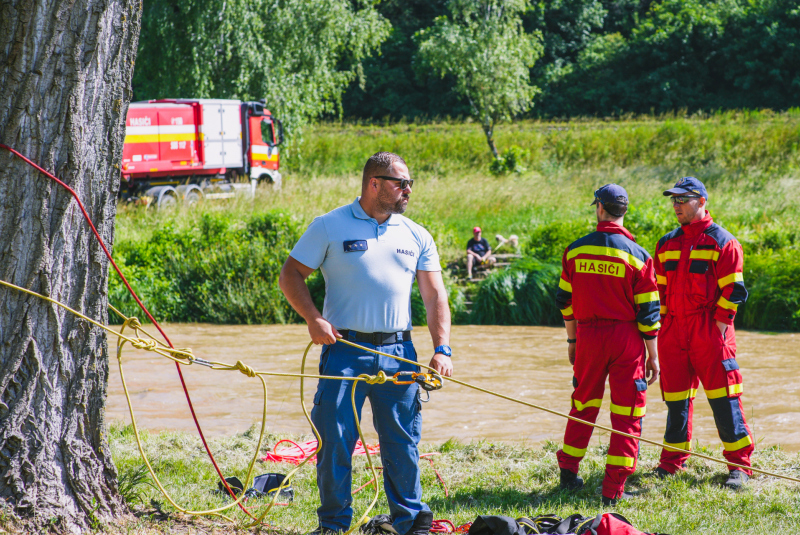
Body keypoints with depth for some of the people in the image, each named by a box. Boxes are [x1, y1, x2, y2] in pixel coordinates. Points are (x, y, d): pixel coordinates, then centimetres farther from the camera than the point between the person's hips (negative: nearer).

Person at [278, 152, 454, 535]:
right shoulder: (329, 227, 2)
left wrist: (441, 349, -1)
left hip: (398, 354, 3)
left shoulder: (416, 236, 12)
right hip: (345, 350, -3)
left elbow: (435, 296, 11)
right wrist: (313, 319, -11)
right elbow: (290, 276, 3)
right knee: (334, 439, -3)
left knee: (403, 442, 4)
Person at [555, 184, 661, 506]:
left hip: (588, 335, 3)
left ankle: (568, 471, 25)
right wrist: (653, 356, 1)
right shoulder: (637, 256, -7)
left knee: (583, 406, 19)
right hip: (626, 339, -3)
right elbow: (648, 311, -6)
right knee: (626, 413, 3)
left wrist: (572, 340, 19)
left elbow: (565, 300, 7)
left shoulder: (575, 250, 1)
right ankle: (614, 489, -1)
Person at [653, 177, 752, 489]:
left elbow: (732, 291, -5)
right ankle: (672, 462, 18)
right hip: (673, 333, 5)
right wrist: (661, 326, 9)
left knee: (722, 397, -6)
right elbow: (659, 289, 18)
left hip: (709, 332, -5)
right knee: (675, 397, 8)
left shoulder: (723, 242, -2)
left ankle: (739, 465, 0)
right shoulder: (667, 244, 15)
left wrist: (718, 328, -11)